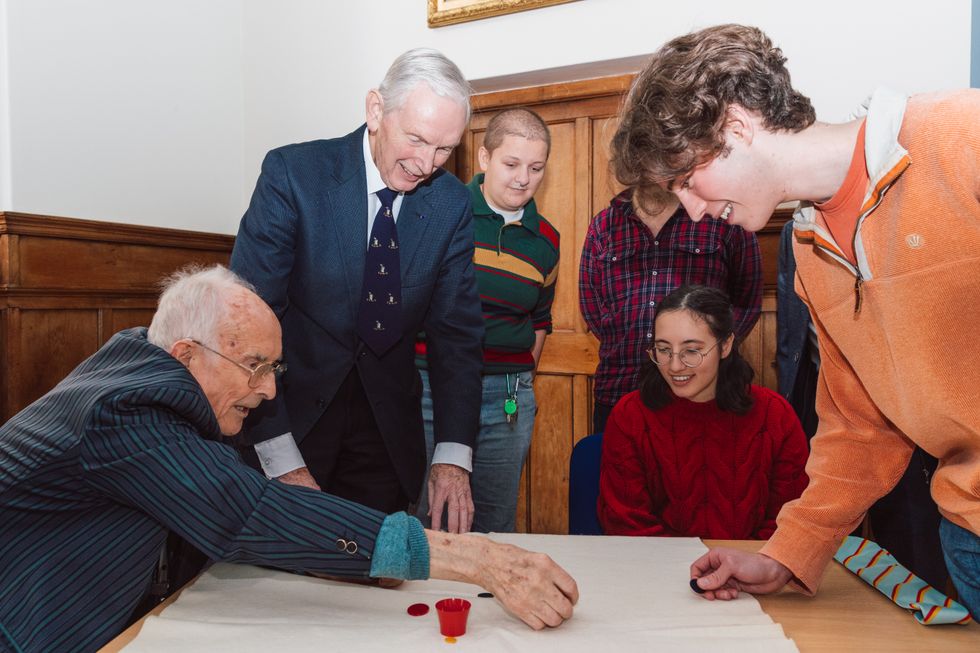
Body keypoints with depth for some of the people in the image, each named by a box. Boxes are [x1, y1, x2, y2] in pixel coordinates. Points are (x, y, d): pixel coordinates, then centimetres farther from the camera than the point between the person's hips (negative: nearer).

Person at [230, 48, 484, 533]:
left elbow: (457, 329, -4)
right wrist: (283, 462, -23)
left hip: (388, 429, 3)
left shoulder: (452, 203, -5)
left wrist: (453, 456, -14)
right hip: (294, 415, -2)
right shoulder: (292, 174, -16)